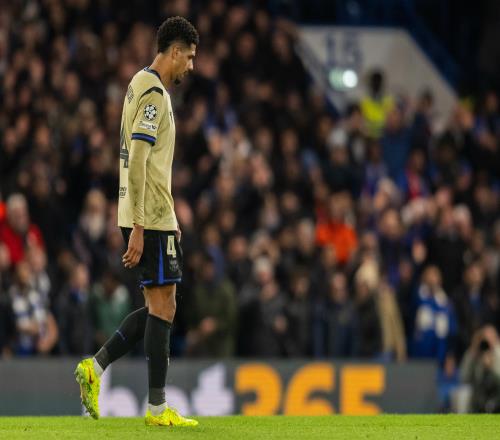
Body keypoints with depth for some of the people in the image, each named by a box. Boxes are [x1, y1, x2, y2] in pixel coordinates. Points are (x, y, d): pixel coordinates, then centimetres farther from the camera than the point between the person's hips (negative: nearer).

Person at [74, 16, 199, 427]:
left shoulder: (144, 87, 17)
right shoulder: (154, 94, -14)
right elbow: (138, 163, -20)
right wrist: (138, 228, -22)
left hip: (152, 218, 10)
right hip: (151, 219, -10)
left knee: (159, 307, 13)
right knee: (162, 306, -5)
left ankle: (95, 367, 9)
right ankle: (157, 408, -2)